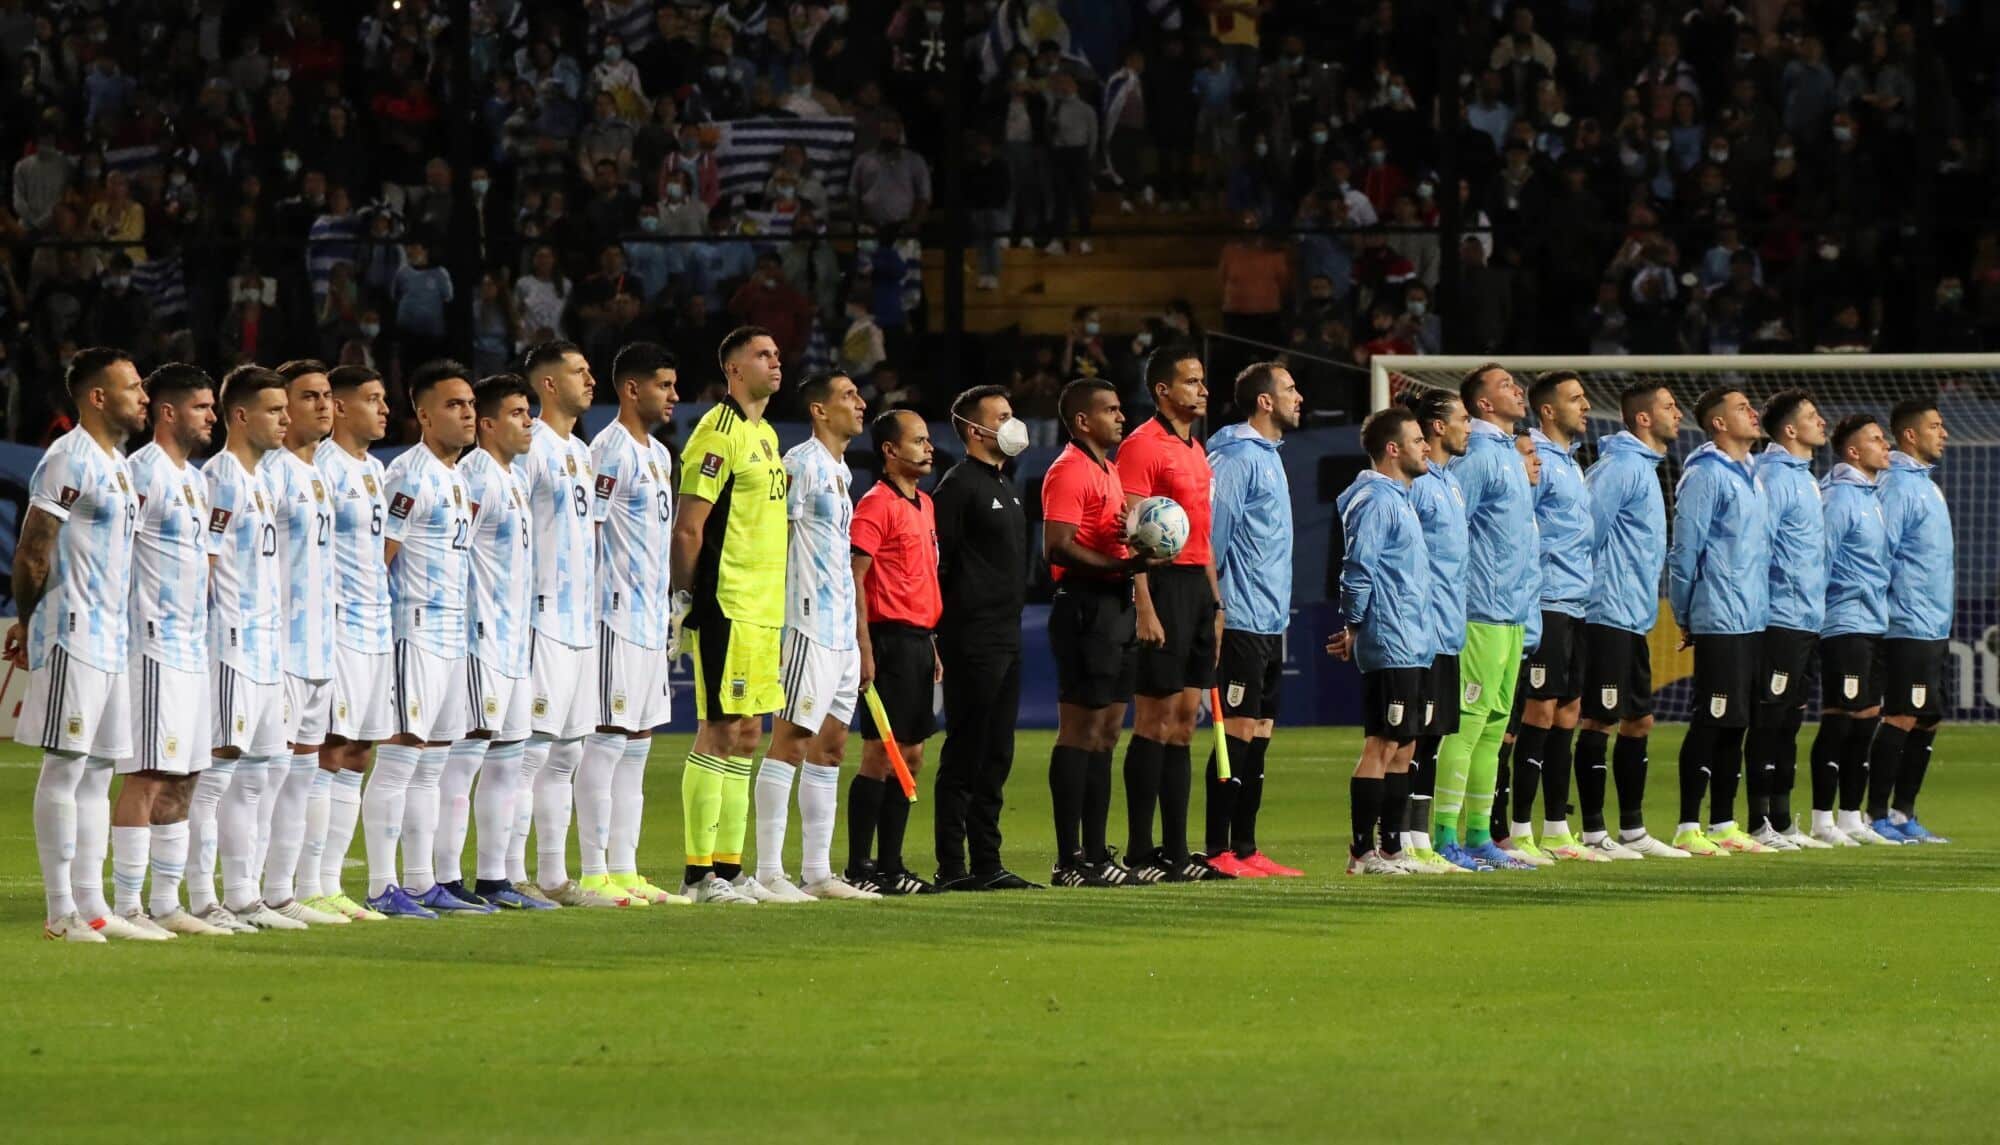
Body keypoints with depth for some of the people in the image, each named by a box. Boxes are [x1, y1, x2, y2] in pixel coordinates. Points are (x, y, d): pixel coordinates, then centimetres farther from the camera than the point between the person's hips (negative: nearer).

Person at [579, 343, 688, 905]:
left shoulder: (658, 454, 17)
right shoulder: (610, 450, -11)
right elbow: (585, 531, -16)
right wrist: (588, 608, -20)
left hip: (651, 620, 10)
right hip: (616, 617, -10)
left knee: (637, 745, 10)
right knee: (607, 741, -8)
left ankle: (624, 870, 13)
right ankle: (594, 873, -7)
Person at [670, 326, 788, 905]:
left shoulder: (766, 435, 17)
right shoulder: (719, 434, -11)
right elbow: (687, 528, -15)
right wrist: (683, 601, -19)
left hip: (763, 611, 9)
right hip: (726, 609, -9)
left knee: (746, 734, 10)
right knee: (720, 732, -9)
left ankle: (727, 868, 13)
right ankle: (699, 873, -7)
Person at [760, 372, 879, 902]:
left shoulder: (839, 470, 19)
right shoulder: (801, 464, -10)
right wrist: (775, 625, -20)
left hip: (841, 632, 9)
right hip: (811, 627, -9)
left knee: (830, 747, 9)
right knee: (790, 742, -9)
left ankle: (818, 872, 12)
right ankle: (769, 872, -9)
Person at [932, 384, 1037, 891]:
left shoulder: (1005, 487, 18)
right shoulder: (958, 486, -11)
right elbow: (937, 562, -15)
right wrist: (943, 629, -16)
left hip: (1006, 636, 9)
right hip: (972, 640, -9)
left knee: (996, 755, 10)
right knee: (965, 754, -6)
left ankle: (987, 863, 14)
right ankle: (953, 867, -4)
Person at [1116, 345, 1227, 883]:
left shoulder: (1195, 450, 18)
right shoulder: (1143, 446, -10)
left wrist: (1215, 603, 19)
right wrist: (1145, 609, -21)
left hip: (1198, 586, 9)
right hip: (1165, 584, -9)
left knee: (1184, 720, 9)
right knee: (1155, 720, -7)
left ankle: (1175, 851, 12)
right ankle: (1140, 854, -5)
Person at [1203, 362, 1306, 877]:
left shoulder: (1268, 457, 18)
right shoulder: (1237, 458, -12)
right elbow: (1212, 532, -17)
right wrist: (1212, 605, -17)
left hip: (1270, 621, 9)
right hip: (1242, 621, -9)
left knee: (1258, 736, 9)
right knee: (1237, 732, -9)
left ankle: (1245, 849, 12)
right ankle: (1218, 852, -7)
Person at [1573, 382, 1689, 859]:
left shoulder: (1643, 467, 16)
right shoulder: (1621, 466, -14)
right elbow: (1588, 527, -21)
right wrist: (1588, 584, -13)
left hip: (1634, 618, 10)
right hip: (1611, 616, -10)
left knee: (1638, 720, 12)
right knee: (1601, 721, -6)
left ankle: (1632, 831, 18)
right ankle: (1593, 833, -3)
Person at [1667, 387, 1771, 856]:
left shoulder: (1748, 475, 16)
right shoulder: (1705, 475, -11)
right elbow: (1684, 550, -11)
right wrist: (1685, 616, -6)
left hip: (1752, 620, 8)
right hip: (1719, 622, -8)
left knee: (1734, 725, 10)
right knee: (1712, 721, -8)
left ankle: (1723, 825, 16)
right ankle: (1688, 829, -5)